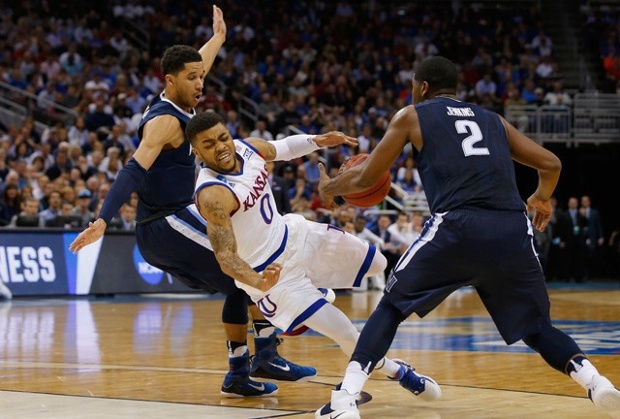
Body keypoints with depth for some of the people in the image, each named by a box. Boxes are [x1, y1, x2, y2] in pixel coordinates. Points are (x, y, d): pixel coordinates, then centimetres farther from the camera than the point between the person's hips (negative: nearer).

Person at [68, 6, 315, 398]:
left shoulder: (180, 106, 11)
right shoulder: (165, 121, -17)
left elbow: (196, 65, 33)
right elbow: (134, 171, -29)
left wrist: (218, 37, 49)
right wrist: (103, 221, -39)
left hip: (167, 228, 10)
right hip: (169, 223, -10)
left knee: (240, 283, 15)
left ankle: (239, 375, 18)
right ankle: (267, 355, -12)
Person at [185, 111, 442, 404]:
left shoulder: (248, 147, -9)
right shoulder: (212, 195, -32)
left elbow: (282, 148, 14)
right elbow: (225, 256, -35)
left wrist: (318, 141, -3)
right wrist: (260, 283, -53)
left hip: (292, 232, 8)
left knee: (376, 264, 16)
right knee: (348, 337, -10)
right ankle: (398, 373, 19)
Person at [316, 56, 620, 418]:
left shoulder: (411, 116, 19)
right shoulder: (492, 119, 29)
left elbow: (366, 178, 21)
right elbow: (551, 164, 26)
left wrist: (329, 187, 41)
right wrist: (542, 199, 47)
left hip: (458, 226, -3)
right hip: (513, 230, 3)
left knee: (391, 308, 14)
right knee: (536, 328, 18)